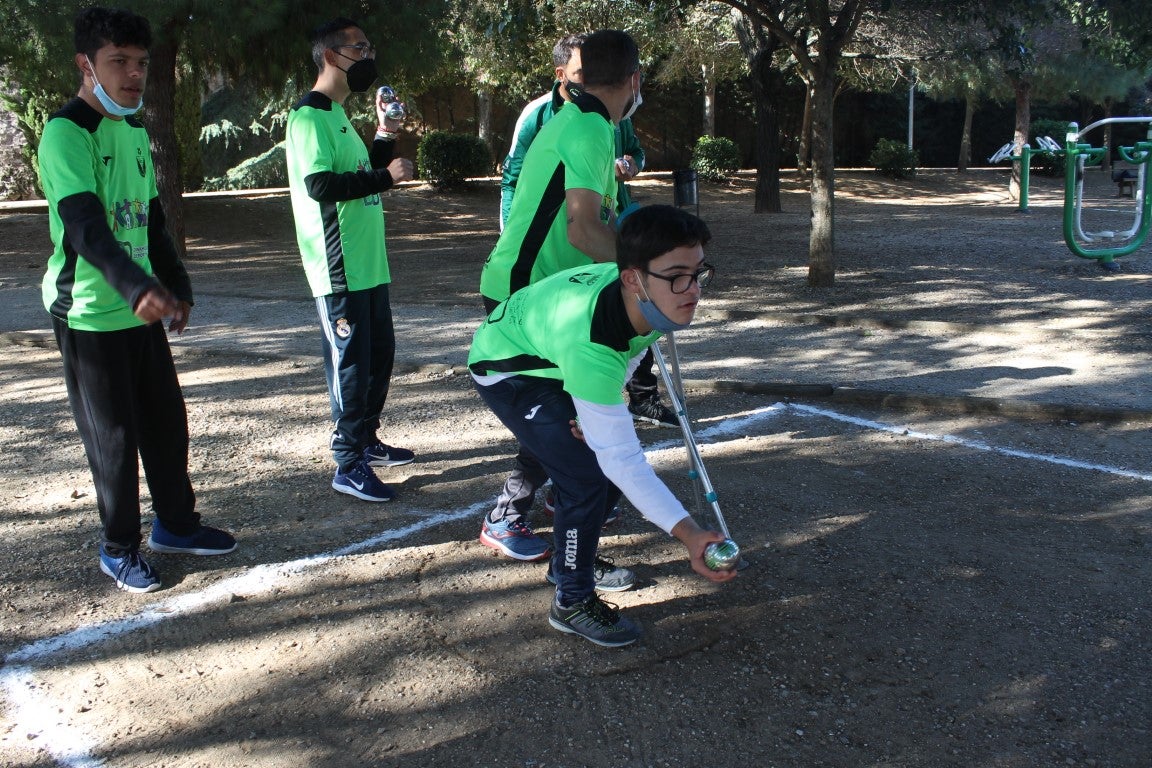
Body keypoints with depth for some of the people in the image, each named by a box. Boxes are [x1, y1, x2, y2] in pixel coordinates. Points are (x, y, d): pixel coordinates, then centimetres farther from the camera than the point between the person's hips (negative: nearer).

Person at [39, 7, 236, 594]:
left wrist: (176, 285, 17)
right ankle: (118, 549, 19)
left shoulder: (135, 130, 11)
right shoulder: (66, 133, -16)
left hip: (141, 308, 8)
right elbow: (84, 225, -30)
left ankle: (176, 524, 30)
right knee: (113, 437, 2)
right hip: (89, 316, -8)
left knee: (167, 421, 14)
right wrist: (136, 287, -43)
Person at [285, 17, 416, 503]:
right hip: (338, 269, -10)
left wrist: (383, 141, 9)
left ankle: (367, 440, 31)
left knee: (380, 353, 17)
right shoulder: (309, 116, -13)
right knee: (350, 362, -5)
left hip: (368, 264, 10)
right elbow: (319, 184, -25)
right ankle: (348, 465, 4)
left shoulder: (338, 115, 17)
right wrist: (385, 176, -22)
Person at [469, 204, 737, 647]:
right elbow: (621, 456, -40)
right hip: (506, 373, -7)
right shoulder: (588, 342, -44)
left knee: (611, 465, 7)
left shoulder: (649, 299, -23)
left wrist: (603, 401, -13)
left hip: (555, 361, 8)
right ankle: (572, 602, 3)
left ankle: (569, 559, 31)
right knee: (589, 477, -18)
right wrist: (687, 533, -45)